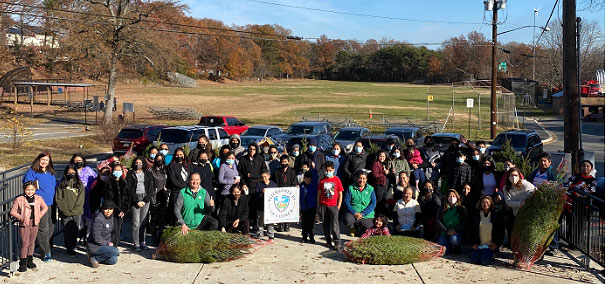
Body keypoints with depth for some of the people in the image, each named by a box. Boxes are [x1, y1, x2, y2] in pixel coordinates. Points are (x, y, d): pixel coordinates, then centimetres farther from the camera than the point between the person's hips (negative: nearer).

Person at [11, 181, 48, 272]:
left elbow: (45, 208, 14)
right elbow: (12, 211, -6)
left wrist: (39, 216, 2)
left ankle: (29, 260, 27)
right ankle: (23, 263, 6)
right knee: (24, 244, -3)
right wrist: (21, 218, -14)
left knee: (32, 243, 14)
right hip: (24, 224, -4)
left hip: (34, 224, 4)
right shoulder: (19, 199, -11)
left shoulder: (38, 198, -1)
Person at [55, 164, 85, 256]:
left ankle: (72, 248, 14)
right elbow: (58, 199, 1)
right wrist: (65, 210, -9)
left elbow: (81, 200, 2)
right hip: (65, 213, -1)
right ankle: (69, 249, 6)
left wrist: (74, 210, -8)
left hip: (77, 212, 1)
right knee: (67, 231, -2)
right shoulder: (61, 184, 6)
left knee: (75, 231, 1)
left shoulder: (79, 184, 7)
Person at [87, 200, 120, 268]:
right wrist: (107, 244, -13)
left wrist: (111, 242, 5)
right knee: (115, 251, -24)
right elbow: (97, 238, -23)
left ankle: (95, 258, 12)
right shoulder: (98, 220, -24)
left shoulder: (110, 217, 3)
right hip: (94, 246, -9)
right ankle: (94, 257, -10)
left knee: (113, 260, 0)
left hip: (105, 244, 9)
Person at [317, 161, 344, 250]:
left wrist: (339, 205, -2)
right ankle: (328, 242, 21)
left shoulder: (337, 180, -1)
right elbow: (319, 193, 10)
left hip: (333, 205, -3)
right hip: (323, 205, 3)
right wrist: (318, 204, 7)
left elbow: (340, 193, 2)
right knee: (325, 225, 9)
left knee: (334, 225, -7)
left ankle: (337, 243, -3)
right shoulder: (322, 181, 6)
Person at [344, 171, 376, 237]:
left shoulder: (371, 189, 3)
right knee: (347, 219, -35)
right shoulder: (351, 188, 1)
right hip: (353, 213, -1)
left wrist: (362, 214, -13)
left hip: (366, 215, 1)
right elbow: (346, 201, -4)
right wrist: (355, 213, -17)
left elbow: (373, 204, -2)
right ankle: (353, 228, 5)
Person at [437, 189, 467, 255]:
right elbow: (438, 220, 1)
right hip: (444, 233, 1)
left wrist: (455, 230, -16)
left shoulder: (461, 209, 5)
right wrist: (447, 231, -11)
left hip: (457, 233, -1)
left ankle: (457, 248, -1)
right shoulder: (442, 208, 9)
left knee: (454, 239, -36)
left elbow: (464, 223, -1)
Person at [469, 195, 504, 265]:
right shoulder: (476, 215, 5)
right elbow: (471, 230, 9)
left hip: (490, 245, -2)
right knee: (474, 260, -13)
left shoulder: (496, 215, 0)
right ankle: (479, 253, 19)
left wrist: (496, 244, -6)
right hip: (478, 244, 2)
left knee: (484, 261, -19)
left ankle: (491, 254, 13)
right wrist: (473, 243, -1)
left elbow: (502, 231, 2)